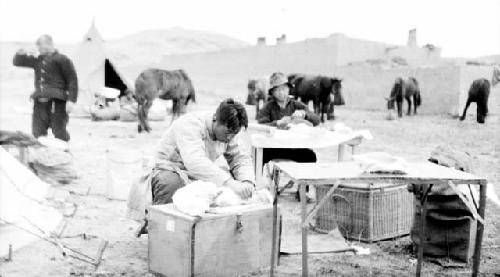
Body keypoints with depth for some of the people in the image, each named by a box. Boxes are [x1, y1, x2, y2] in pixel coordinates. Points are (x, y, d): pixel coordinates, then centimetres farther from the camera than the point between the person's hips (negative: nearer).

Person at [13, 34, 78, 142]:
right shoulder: (37, 60, 18)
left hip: (57, 102, -7)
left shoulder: (62, 60, -2)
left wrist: (71, 100, -17)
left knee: (59, 133, -8)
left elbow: (72, 80, -7)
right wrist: (20, 54, 3)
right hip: (40, 102, 7)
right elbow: (17, 62, 27)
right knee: (38, 133, 7)